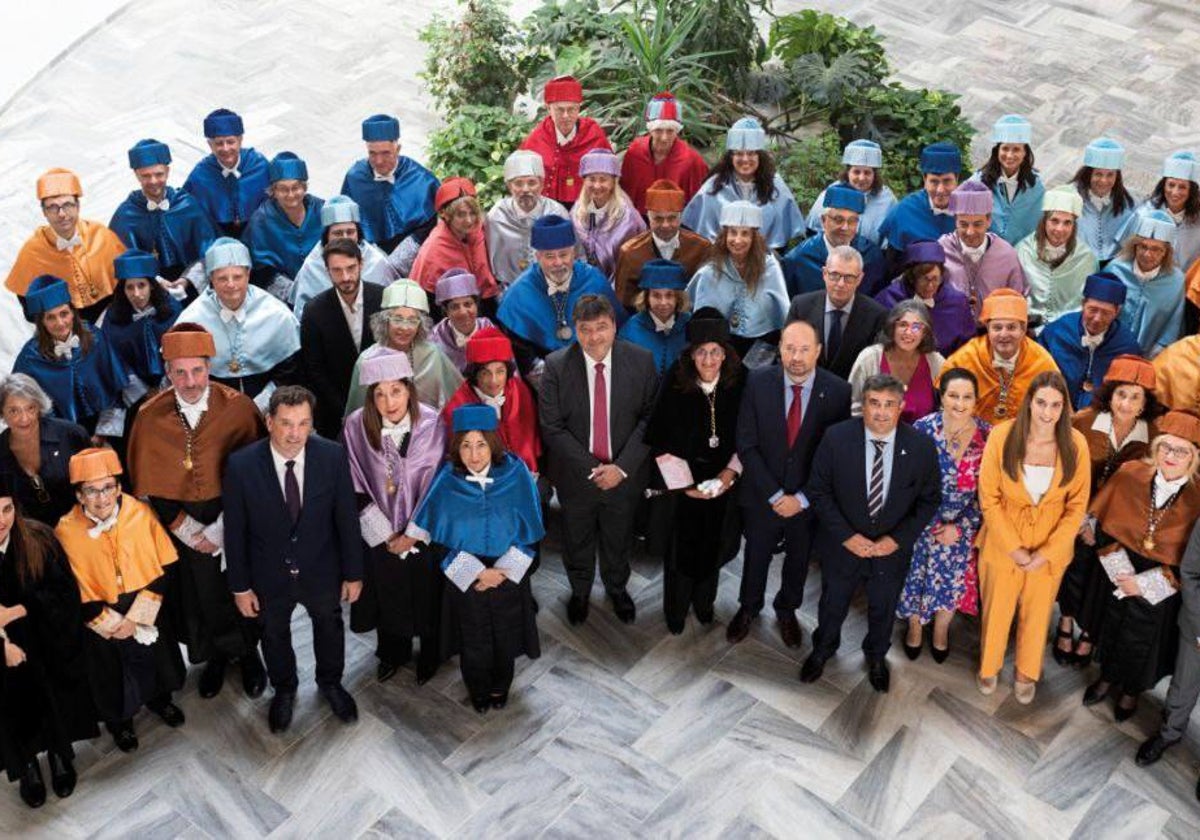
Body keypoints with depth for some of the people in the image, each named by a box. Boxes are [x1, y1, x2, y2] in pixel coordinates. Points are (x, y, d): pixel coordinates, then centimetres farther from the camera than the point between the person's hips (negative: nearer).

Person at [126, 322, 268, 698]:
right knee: (199, 596, 16)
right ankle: (215, 656, 42)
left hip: (233, 522, -1)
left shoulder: (238, 408, -16)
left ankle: (247, 653, 42)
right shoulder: (150, 417, -11)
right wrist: (183, 527, -9)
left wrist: (221, 529, -14)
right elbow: (147, 484, -3)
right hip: (180, 524, 1)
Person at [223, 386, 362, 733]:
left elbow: (347, 519, -11)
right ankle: (284, 689, 55)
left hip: (322, 571, 1)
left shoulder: (333, 456, -22)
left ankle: (330, 682, 56)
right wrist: (240, 586, -8)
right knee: (274, 634, 25)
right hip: (270, 576, -1)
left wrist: (353, 573, -5)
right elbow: (235, 531, -14)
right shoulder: (241, 465, -25)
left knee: (329, 626, 26)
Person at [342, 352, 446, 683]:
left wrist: (413, 535, -12)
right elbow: (357, 488, -9)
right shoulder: (356, 426, -16)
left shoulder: (431, 425, -18)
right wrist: (385, 534, -10)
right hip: (380, 534, 1)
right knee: (388, 594, 18)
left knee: (426, 593, 15)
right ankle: (392, 652, 43)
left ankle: (430, 655, 40)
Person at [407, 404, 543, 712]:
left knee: (505, 637, 19)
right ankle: (478, 690, 44)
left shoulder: (516, 475, -17)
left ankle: (500, 686, 47)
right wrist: (478, 572, -17)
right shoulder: (447, 482, -17)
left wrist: (502, 572, -16)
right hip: (465, 580, 0)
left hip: (509, 578, 1)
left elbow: (531, 532, -10)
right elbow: (438, 541, -10)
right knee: (474, 641, 17)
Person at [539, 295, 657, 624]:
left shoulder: (640, 361, -13)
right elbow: (552, 427, -14)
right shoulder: (557, 366, -16)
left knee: (618, 540, 23)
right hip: (575, 475, -1)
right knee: (577, 541, 21)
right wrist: (591, 469, -18)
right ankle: (579, 591, 49)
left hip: (624, 475, 1)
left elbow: (650, 417, -9)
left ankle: (617, 588, 52)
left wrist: (622, 467, -18)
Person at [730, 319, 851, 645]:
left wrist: (802, 498, -14)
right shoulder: (758, 382, -16)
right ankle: (748, 608, 49)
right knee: (756, 556, 21)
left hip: (808, 500, 0)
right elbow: (746, 445, -13)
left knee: (798, 559, 22)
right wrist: (775, 495, -16)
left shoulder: (838, 391, -17)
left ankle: (787, 610, 50)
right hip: (763, 496, 0)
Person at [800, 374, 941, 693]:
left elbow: (930, 499, -7)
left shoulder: (921, 446, -18)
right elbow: (818, 491, -12)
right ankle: (823, 648, 54)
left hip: (892, 548, 1)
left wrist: (899, 538, -16)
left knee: (883, 607, 25)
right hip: (843, 545, -1)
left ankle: (876, 655, 55)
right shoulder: (836, 438, -21)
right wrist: (846, 535, -19)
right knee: (833, 603, 23)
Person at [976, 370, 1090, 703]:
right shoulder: (1002, 436, -20)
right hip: (1003, 544, -1)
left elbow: (1077, 506, -6)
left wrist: (1047, 552, -12)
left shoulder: (1075, 444, -15)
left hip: (1050, 548, 1)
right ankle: (989, 666, 46)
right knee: (996, 610, 19)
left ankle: (1027, 673, 46)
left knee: (1037, 614, 20)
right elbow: (988, 498, -12)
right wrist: (1014, 548, -13)